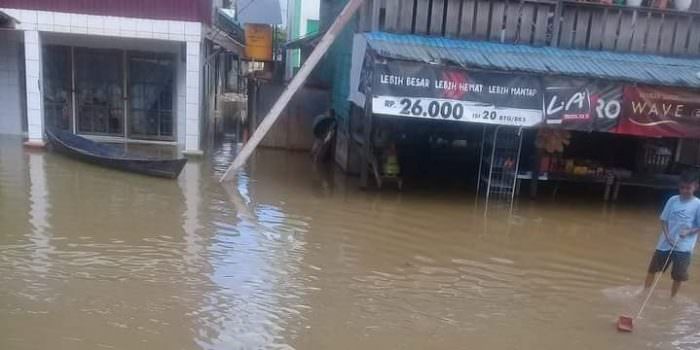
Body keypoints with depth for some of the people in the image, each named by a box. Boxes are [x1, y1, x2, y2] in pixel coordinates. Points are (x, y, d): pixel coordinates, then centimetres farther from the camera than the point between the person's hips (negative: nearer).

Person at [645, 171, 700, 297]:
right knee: (652, 269, 9)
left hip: (684, 246, -2)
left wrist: (688, 231, -21)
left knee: (678, 276, 3)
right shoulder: (672, 200, 0)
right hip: (665, 243, 3)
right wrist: (667, 236, -10)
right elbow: (664, 220, 3)